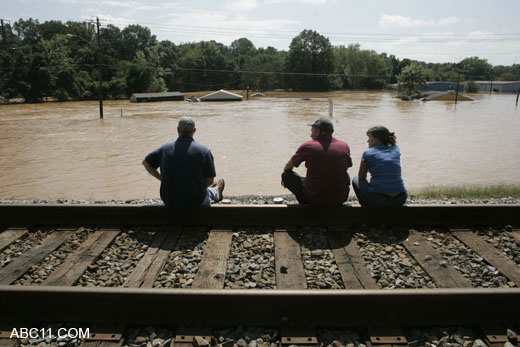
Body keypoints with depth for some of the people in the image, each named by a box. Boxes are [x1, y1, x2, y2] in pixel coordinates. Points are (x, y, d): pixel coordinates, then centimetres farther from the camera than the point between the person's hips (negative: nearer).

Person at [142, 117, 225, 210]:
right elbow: (210, 181, -7)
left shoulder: (165, 149, -5)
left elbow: (146, 163, 10)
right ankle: (216, 192, 65)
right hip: (195, 203, -3)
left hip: (169, 202, 4)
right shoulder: (204, 151, -14)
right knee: (209, 191, 32)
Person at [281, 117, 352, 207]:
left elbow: (288, 167, 7)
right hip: (340, 199, 4)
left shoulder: (308, 146, -7)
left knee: (287, 174, 10)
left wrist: (285, 178, 30)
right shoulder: (345, 146, 1)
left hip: (315, 199, -4)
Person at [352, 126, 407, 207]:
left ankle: (367, 205, 9)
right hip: (400, 200, 5)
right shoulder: (395, 149, 12)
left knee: (355, 180, 21)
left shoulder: (368, 153, 1)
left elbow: (361, 177, 14)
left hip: (378, 199, -5)